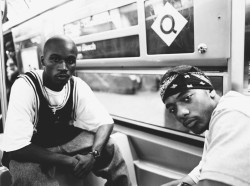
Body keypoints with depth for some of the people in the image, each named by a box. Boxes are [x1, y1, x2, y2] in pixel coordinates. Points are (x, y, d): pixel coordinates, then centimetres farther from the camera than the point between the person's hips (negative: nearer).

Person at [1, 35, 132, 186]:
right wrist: (66, 160, -29)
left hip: (66, 141, 5)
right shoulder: (24, 86, -26)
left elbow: (105, 122, -10)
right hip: (30, 152, -4)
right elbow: (15, 147, -28)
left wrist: (93, 154, -29)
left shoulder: (78, 86, -11)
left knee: (109, 149, -11)